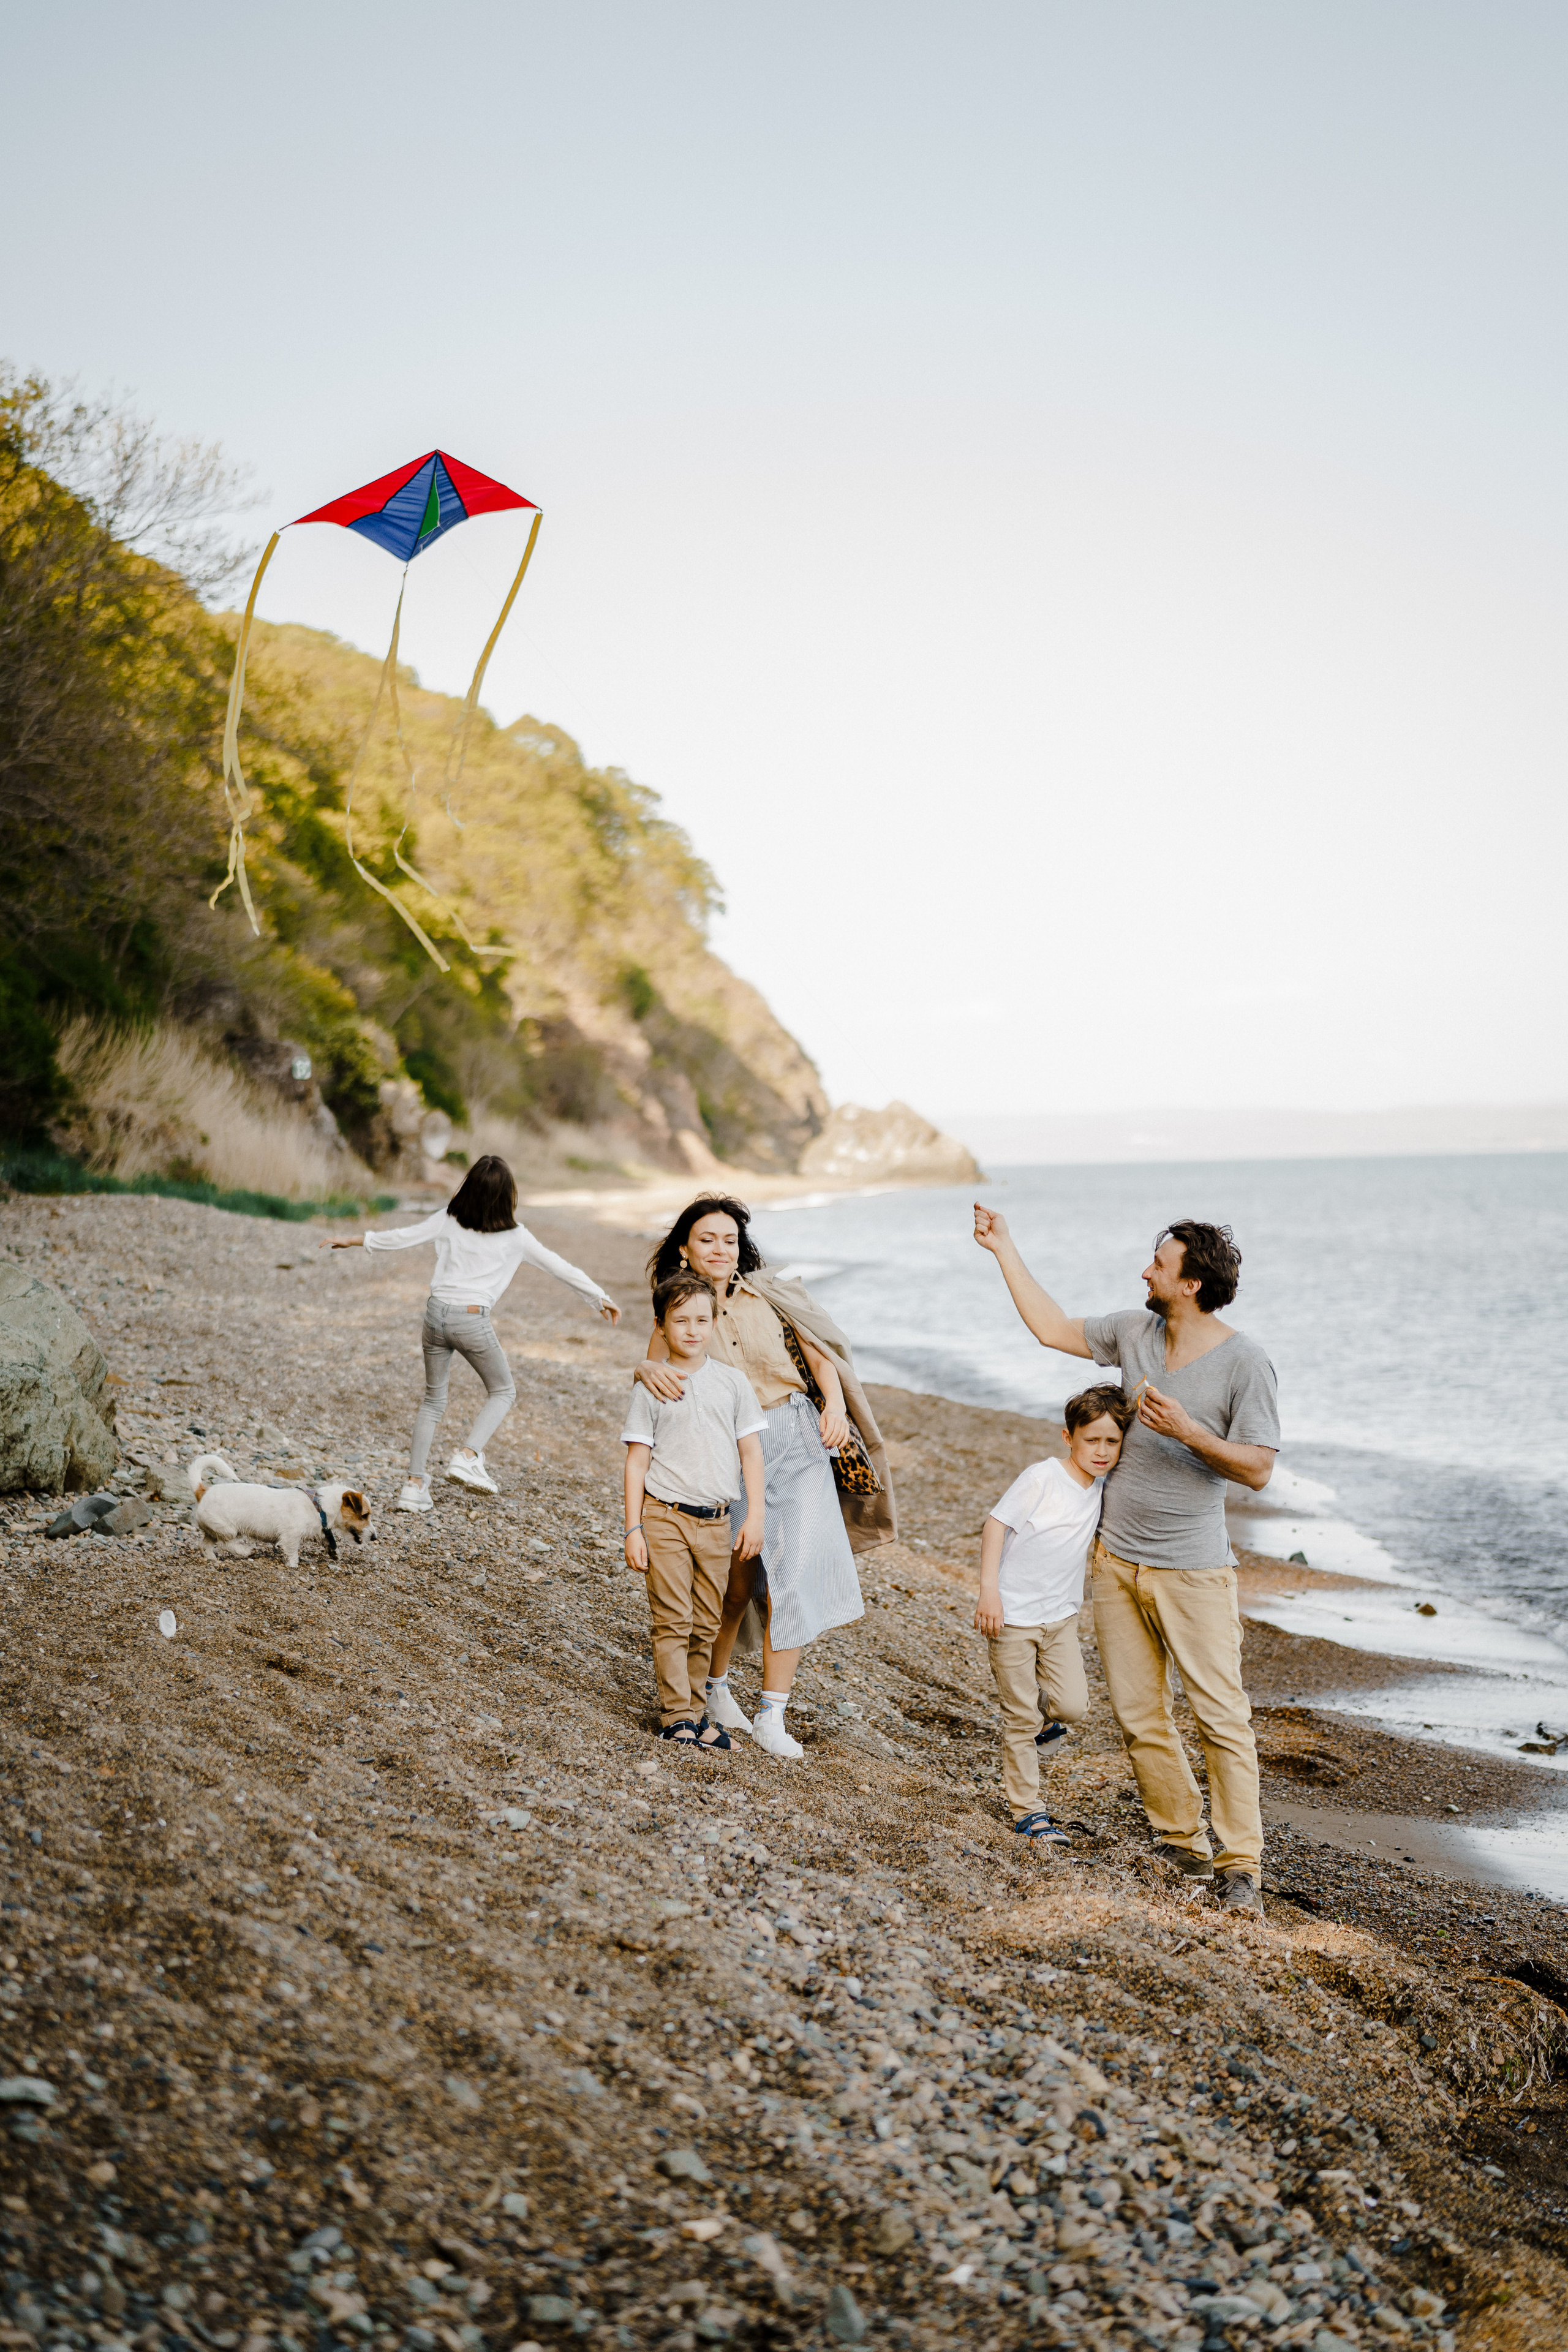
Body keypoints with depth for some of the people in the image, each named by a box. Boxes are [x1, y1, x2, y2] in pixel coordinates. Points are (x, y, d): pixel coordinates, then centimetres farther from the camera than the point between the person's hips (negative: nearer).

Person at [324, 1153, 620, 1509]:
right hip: (472, 1320, -3)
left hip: (437, 1312, 4)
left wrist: (354, 1240, 18)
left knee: (433, 1399, 17)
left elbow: (404, 1236, 6)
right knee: (503, 1391, 18)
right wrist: (602, 1299, 13)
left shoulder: (449, 1220, 3)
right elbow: (560, 1268, 4)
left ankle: (415, 1484, 13)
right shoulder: (514, 1235, -1)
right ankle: (468, 1456, -2)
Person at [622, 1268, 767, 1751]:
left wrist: (755, 1516, 1)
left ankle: (695, 1710, 19)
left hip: (716, 1522, 3)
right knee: (672, 1621, -3)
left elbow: (751, 1452, 7)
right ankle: (676, 1717, 2)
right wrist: (633, 1530, -5)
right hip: (665, 1517, -2)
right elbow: (637, 1462, 0)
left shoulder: (733, 1382, 6)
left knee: (706, 1625, 8)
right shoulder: (651, 1390, 0)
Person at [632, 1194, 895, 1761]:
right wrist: (648, 1370, -33)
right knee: (737, 1581, 3)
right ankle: (716, 1688, 30)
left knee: (794, 1576, -7)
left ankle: (772, 1717, 2)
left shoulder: (770, 1295, 4)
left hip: (797, 1442, 1)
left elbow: (818, 1354, 5)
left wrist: (835, 1404, -12)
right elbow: (654, 1362, -9)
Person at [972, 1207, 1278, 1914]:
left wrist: (1188, 1432, -25)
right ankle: (1181, 1844, 21)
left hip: (1192, 1569, -6)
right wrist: (1005, 1250, 18)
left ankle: (1240, 1863, 2)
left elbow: (1258, 1469, -12)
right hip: (1116, 1560, 6)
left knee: (1221, 1717, -6)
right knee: (1139, 1717, 9)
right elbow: (1053, 1328, 17)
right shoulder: (1136, 1331, 4)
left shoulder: (1244, 1363, -12)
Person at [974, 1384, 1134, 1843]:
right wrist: (988, 1591, -20)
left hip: (1061, 1616, 5)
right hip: (1013, 1616, -5)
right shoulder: (1041, 1478, -17)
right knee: (1021, 1718, 1)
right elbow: (996, 1524, -16)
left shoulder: (1103, 1488, 2)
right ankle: (1026, 1811, 12)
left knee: (1073, 1706, -8)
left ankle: (1040, 1722, 25)